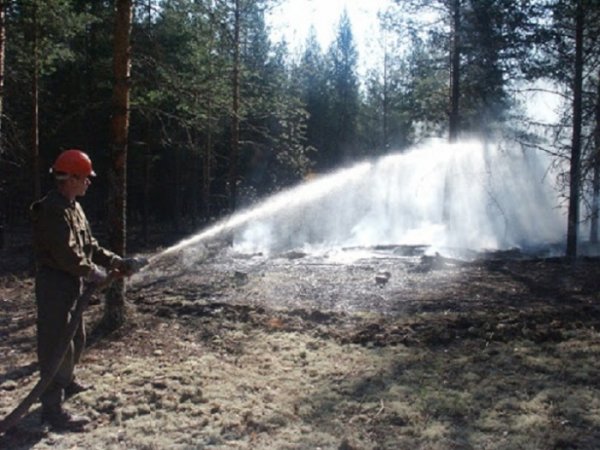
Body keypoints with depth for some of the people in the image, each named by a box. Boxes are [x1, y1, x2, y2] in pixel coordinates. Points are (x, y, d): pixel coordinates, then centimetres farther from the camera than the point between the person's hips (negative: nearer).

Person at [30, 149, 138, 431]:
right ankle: (52, 409, 0)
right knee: (57, 345, -7)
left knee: (76, 339, 24)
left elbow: (88, 246, 16)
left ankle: (65, 383, 45)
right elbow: (67, 255, -26)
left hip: (71, 285, 10)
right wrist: (94, 273, -13)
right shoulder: (53, 210, -21)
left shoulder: (73, 207, 13)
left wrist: (115, 261, 5)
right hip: (55, 286, -10)